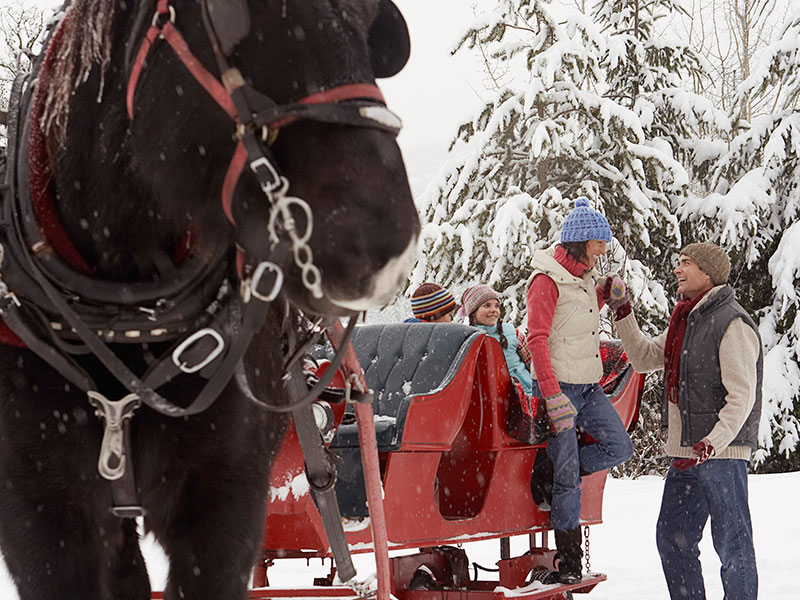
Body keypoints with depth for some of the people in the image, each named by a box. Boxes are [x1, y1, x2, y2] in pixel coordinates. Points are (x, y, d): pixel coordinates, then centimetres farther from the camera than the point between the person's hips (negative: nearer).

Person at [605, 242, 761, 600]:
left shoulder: (732, 323, -13)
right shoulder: (684, 321, 15)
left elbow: (742, 396, -19)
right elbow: (644, 358, 26)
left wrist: (713, 442, -27)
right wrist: (623, 314, 16)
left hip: (722, 452, -10)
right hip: (685, 452, 10)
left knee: (732, 543, -5)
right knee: (672, 538, 14)